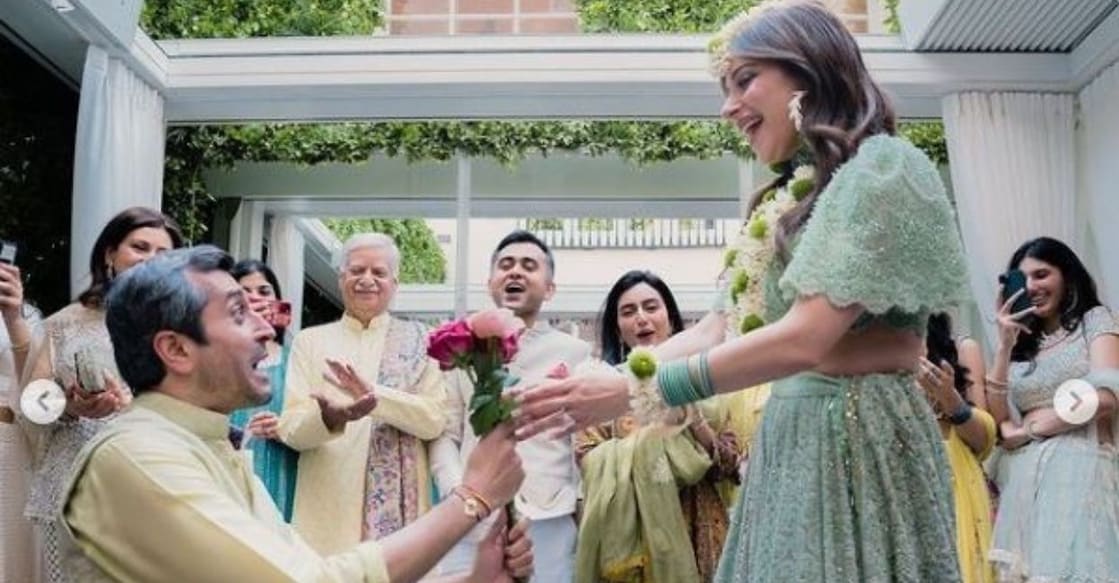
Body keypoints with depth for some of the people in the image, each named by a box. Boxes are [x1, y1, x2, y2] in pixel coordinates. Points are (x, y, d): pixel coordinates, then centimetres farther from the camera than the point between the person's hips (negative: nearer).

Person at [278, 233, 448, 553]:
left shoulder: (418, 339, 6)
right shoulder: (309, 340, 8)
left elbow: (435, 419, -4)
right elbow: (290, 428, 0)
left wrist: (374, 395, -21)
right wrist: (328, 418, -23)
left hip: (399, 504, 0)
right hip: (327, 505, 1)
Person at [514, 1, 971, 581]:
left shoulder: (880, 167, -11)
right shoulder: (794, 195, 14)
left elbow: (804, 339, -21)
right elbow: (717, 330, 10)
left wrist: (632, 391, -19)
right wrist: (602, 385, -1)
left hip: (858, 437, -7)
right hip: (792, 438, 7)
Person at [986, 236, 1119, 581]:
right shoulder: (1023, 342, 21)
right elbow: (999, 419, 7)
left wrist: (1027, 428, -1)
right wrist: (1006, 346, 3)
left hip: (1078, 468, -4)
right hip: (1023, 477, 4)